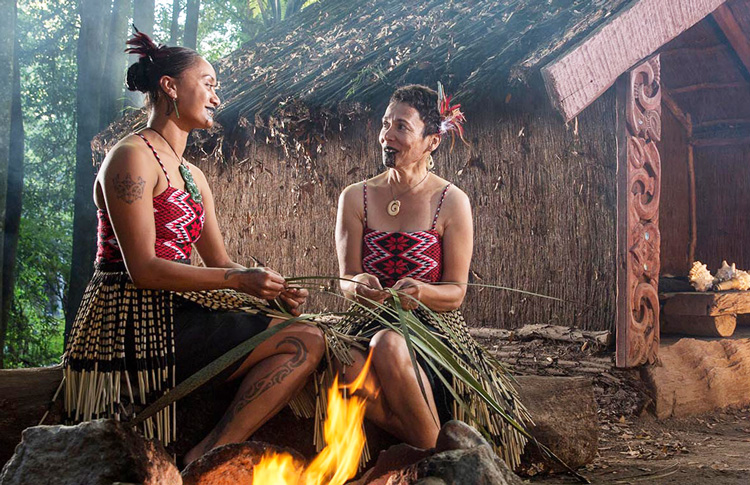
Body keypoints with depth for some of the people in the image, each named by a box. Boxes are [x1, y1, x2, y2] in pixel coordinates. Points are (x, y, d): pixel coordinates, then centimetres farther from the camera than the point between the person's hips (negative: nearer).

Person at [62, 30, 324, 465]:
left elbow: (220, 261, 16)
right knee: (306, 341, -15)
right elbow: (143, 269, -16)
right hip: (137, 319, -9)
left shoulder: (193, 176, 21)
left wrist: (276, 289, -2)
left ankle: (211, 454, -10)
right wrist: (238, 280, -20)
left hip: (174, 311, 9)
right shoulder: (133, 156, -7)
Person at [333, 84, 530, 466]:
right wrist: (359, 285, -21)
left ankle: (434, 449, -16)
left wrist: (421, 292, -24)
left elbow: (456, 292, -1)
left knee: (388, 346, -37)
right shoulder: (355, 198, 8)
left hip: (431, 322, -2)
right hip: (369, 320, 2)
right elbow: (346, 279, 4)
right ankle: (431, 451, -13)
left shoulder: (451, 202, 1)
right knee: (350, 367, -34)